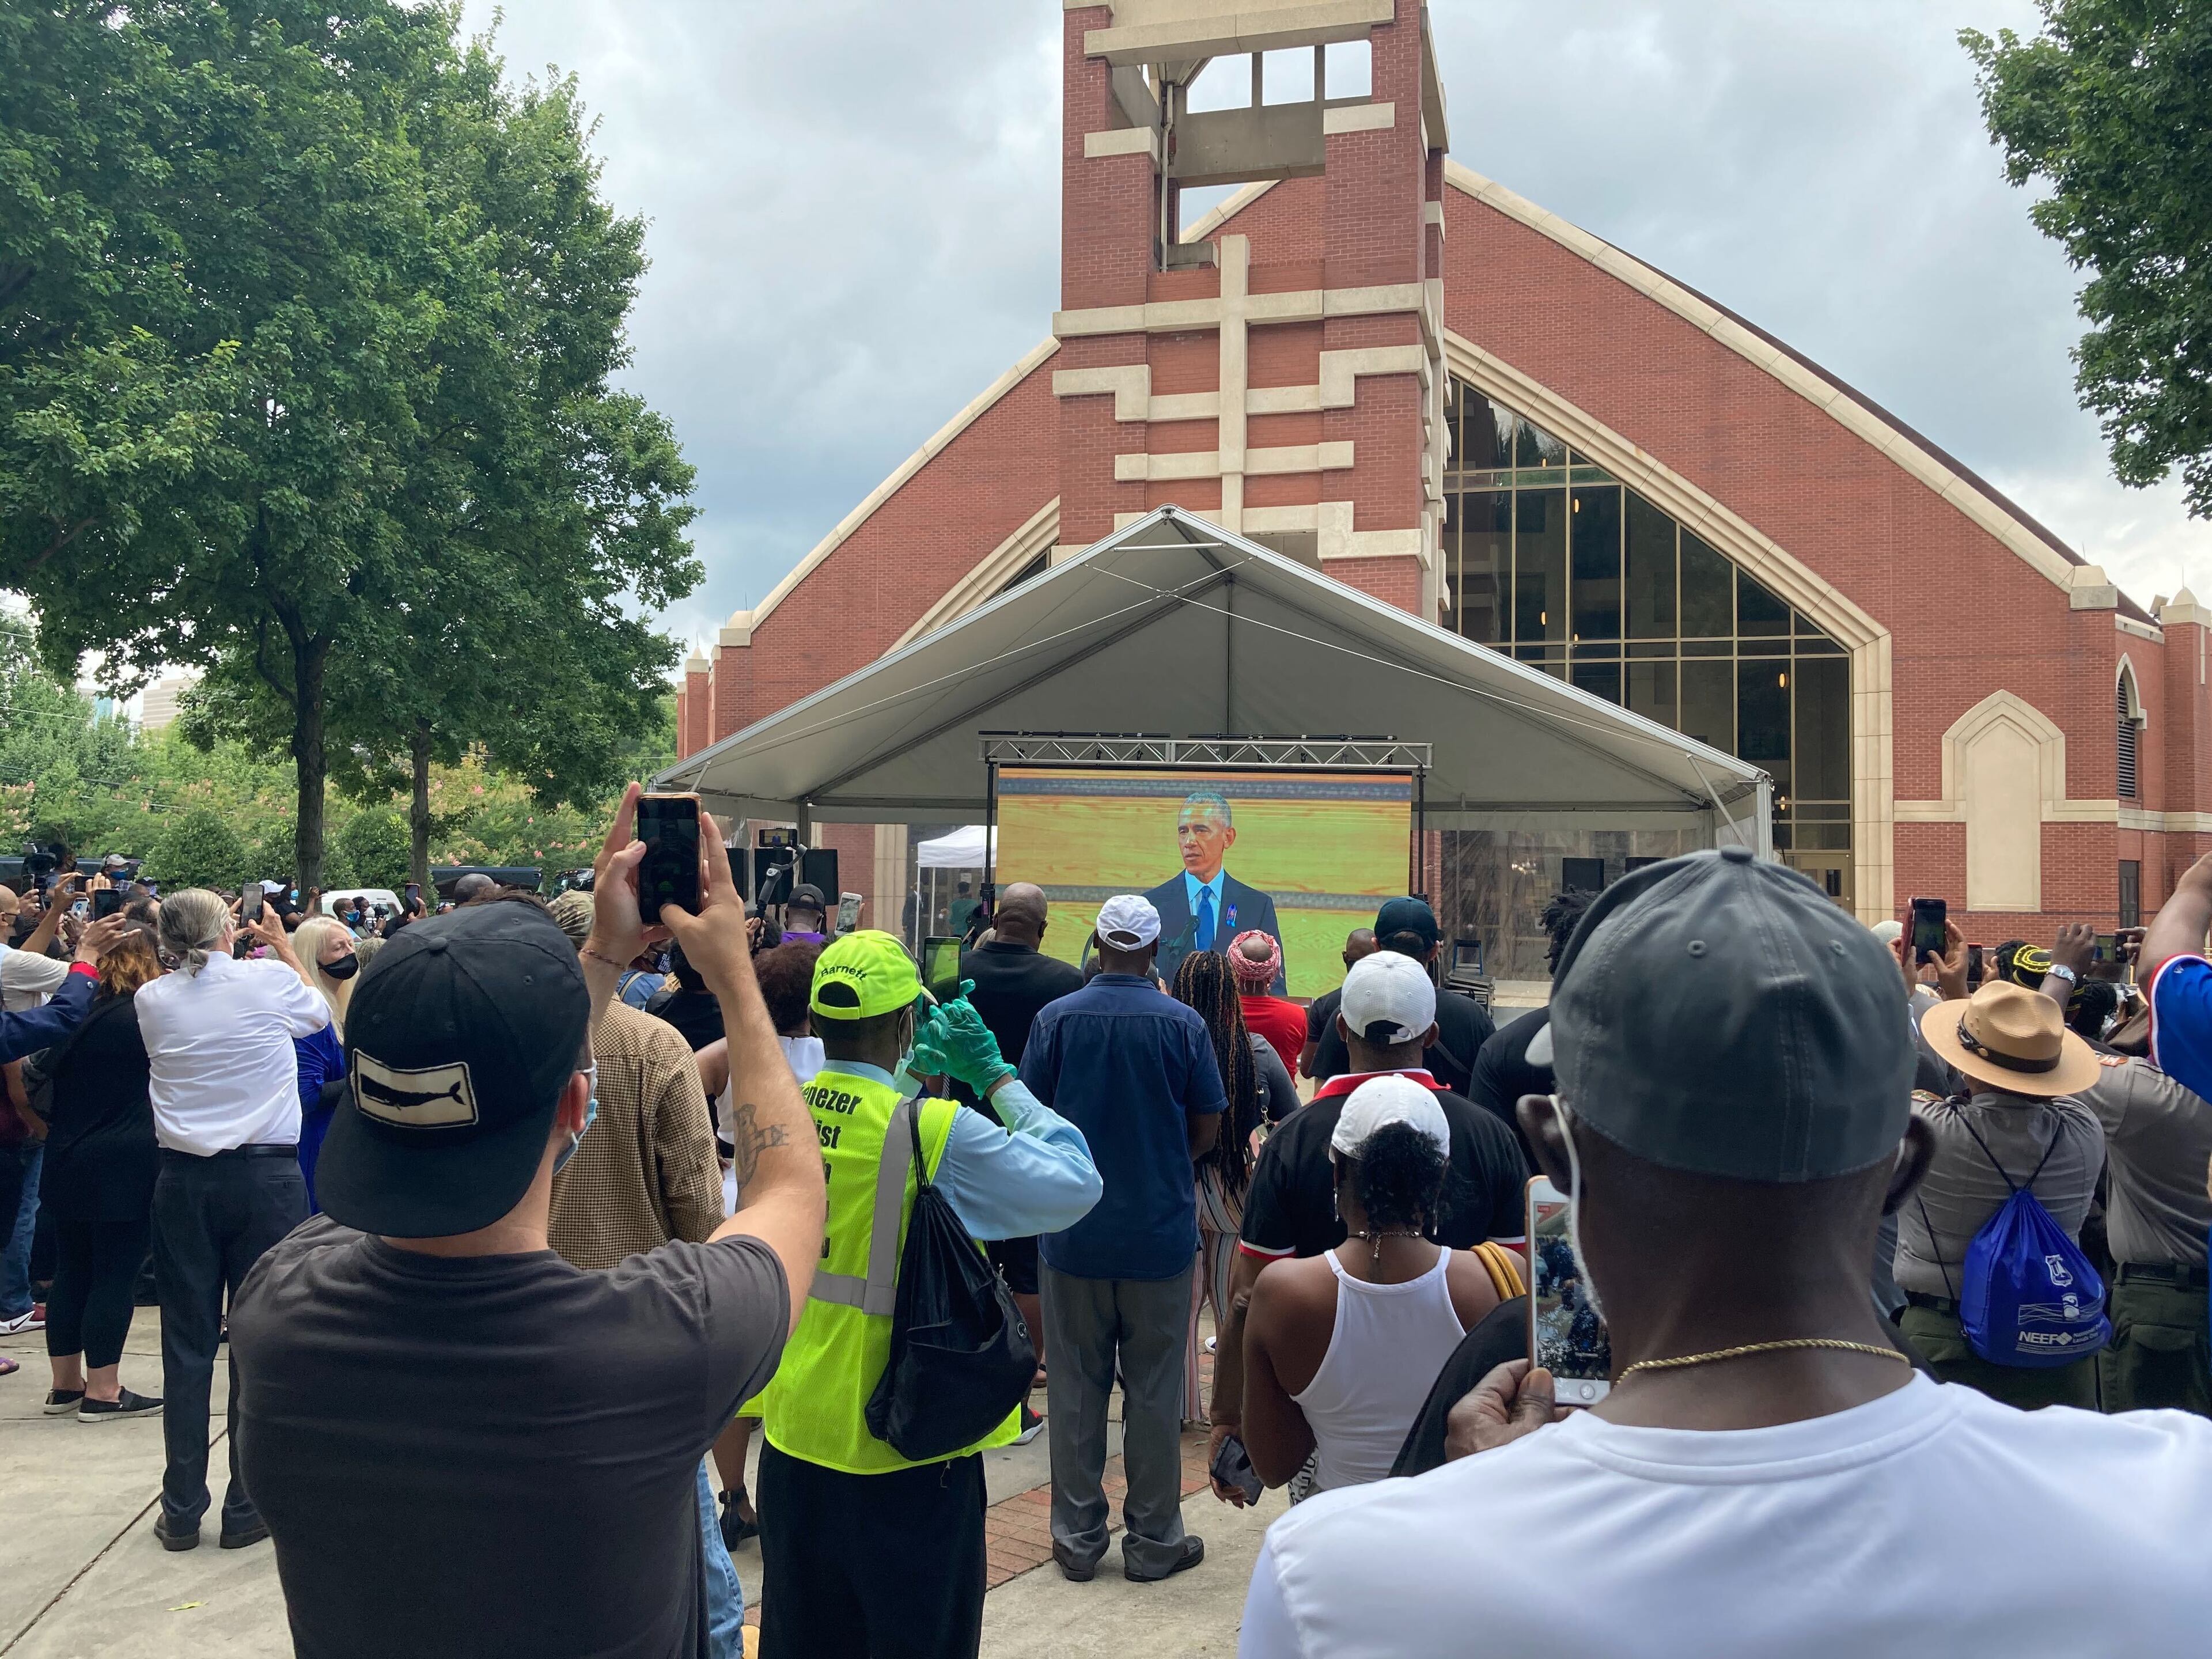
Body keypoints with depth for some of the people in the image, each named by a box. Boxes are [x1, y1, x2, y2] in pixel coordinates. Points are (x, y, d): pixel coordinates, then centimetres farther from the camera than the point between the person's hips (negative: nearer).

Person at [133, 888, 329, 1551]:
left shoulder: (152, 1000, 0)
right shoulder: (270, 980, -6)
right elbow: (319, 1013, 15)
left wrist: (210, 954, 28)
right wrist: (283, 945, 25)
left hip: (183, 1179, 3)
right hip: (266, 1176, -3)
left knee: (187, 1345, 9)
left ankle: (182, 1511, 16)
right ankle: (247, 1508, 10)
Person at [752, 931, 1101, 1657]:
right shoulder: (934, 1131, -22)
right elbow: (1075, 1184, -14)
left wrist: (916, 1072, 11)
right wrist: (996, 1075, -9)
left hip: (795, 1429, 6)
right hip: (900, 1439, -5)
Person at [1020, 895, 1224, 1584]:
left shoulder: (1056, 1018, -6)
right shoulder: (1184, 1024, -8)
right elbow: (1208, 1128, -2)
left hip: (1072, 1234, 1)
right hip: (1159, 1233, -1)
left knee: (1075, 1389, 11)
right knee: (1154, 1391, 10)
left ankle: (1078, 1536, 20)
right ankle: (1154, 1539, 19)